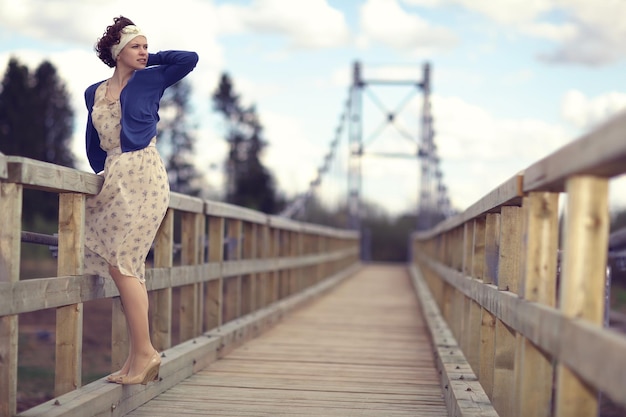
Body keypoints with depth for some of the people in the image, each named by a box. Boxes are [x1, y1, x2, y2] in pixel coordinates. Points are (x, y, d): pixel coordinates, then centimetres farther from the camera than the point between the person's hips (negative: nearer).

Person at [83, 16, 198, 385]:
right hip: (114, 180, 6)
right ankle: (139, 356, 9)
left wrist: (152, 59, 6)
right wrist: (102, 174, 13)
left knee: (121, 263, -12)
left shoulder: (150, 80, 3)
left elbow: (190, 58, -4)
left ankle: (144, 352, -8)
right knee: (126, 266, 5)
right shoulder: (94, 93, 15)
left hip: (143, 177, -6)